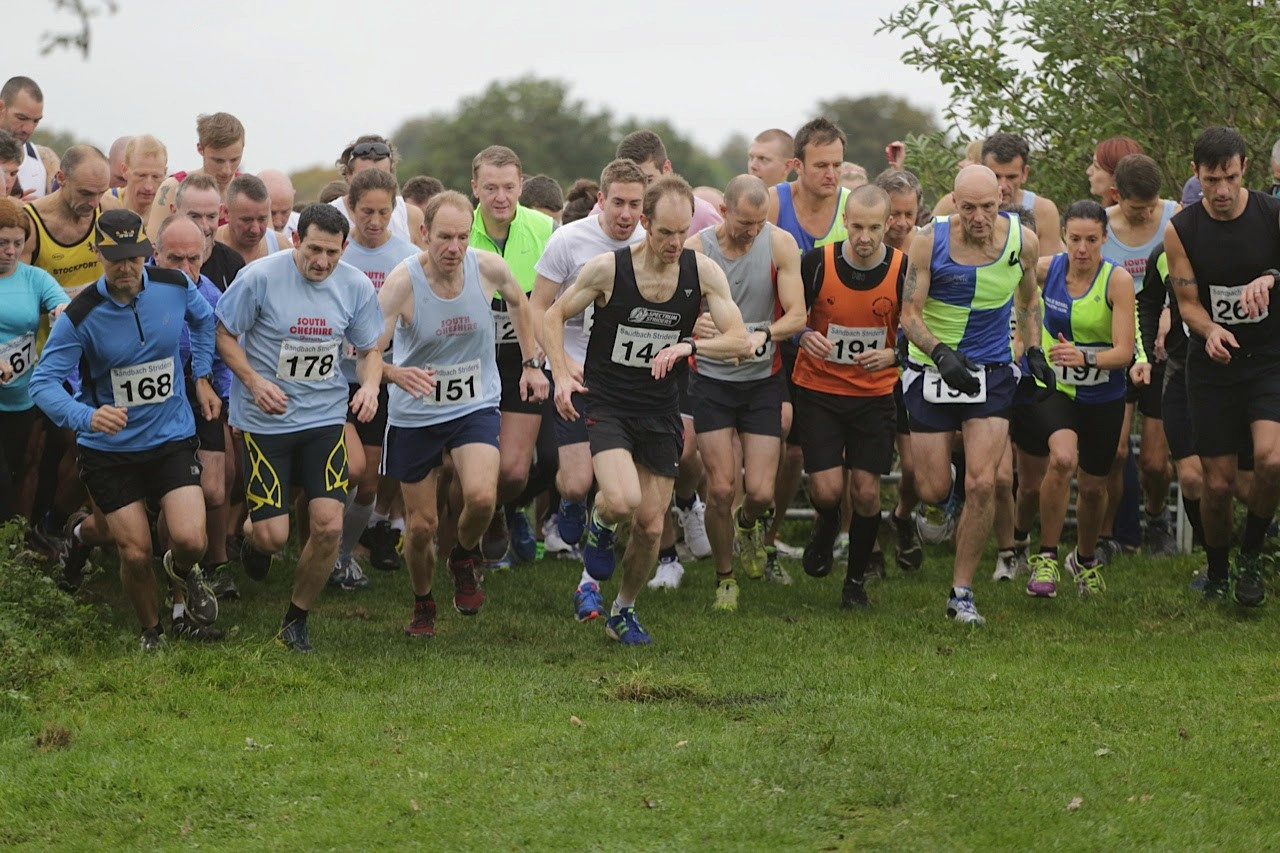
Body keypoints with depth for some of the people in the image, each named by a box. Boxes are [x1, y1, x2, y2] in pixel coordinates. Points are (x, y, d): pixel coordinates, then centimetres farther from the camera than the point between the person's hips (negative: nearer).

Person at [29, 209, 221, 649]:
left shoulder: (175, 286, -9)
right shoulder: (81, 315, -19)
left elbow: (203, 317, 15)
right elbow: (44, 382, -22)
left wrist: (202, 377, 9)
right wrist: (87, 417, -40)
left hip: (171, 436, 1)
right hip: (109, 448, -1)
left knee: (189, 540, -16)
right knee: (136, 553, -1)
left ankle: (184, 570, 25)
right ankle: (153, 633, 32)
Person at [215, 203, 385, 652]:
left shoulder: (356, 286, -3)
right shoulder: (259, 277, -14)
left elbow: (369, 349, 9)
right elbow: (225, 334, -4)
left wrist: (370, 385, -12)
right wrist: (254, 382, -18)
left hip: (325, 417, 3)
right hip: (265, 419, -3)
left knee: (329, 526, -9)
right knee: (273, 535, -7)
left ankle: (297, 619, 14)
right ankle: (252, 538, 34)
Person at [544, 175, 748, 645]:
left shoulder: (703, 272, -6)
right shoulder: (608, 269, -12)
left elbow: (740, 341, -10)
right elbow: (554, 316, 2)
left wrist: (688, 346, -27)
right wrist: (562, 374, -13)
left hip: (661, 410, 3)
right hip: (607, 403, -3)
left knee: (651, 525, 5)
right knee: (623, 500, -26)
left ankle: (624, 611, 29)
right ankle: (600, 523, 12)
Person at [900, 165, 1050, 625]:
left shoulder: (1022, 240, -5)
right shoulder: (929, 241, -14)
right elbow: (909, 313, -12)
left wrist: (1034, 350, 4)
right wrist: (940, 352, -28)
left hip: (992, 371, 1)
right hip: (933, 368, -1)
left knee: (982, 484, -11)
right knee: (933, 492, 1)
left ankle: (961, 593, 0)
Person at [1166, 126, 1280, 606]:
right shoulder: (1180, 230, -5)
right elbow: (1188, 302, -2)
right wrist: (1210, 330, -24)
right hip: (1213, 366, 1)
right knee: (1218, 483, 1)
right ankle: (1217, 574, 25)